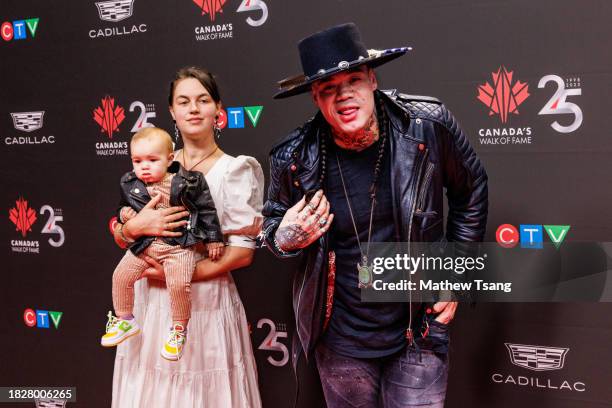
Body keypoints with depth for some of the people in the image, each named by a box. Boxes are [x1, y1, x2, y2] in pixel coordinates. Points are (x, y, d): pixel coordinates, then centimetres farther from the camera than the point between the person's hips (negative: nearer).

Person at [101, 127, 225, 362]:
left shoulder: (187, 182, -9)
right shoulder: (129, 184, 3)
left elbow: (206, 210, 0)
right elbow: (124, 206, 21)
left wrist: (213, 239, 2)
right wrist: (124, 213, -3)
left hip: (179, 245, -5)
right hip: (144, 245, 5)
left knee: (179, 284, -22)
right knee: (121, 275, 1)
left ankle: (179, 329, 1)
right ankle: (125, 321, 24)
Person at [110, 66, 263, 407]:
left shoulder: (235, 170, -5)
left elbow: (243, 253, -10)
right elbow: (121, 237, 9)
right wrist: (135, 227, -14)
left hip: (206, 301, -4)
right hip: (150, 301, 4)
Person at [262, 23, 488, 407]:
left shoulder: (429, 125, -15)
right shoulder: (294, 158, -13)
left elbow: (472, 189, 3)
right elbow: (274, 222, 7)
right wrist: (284, 239, -17)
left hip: (419, 331, -1)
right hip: (341, 340, 1)